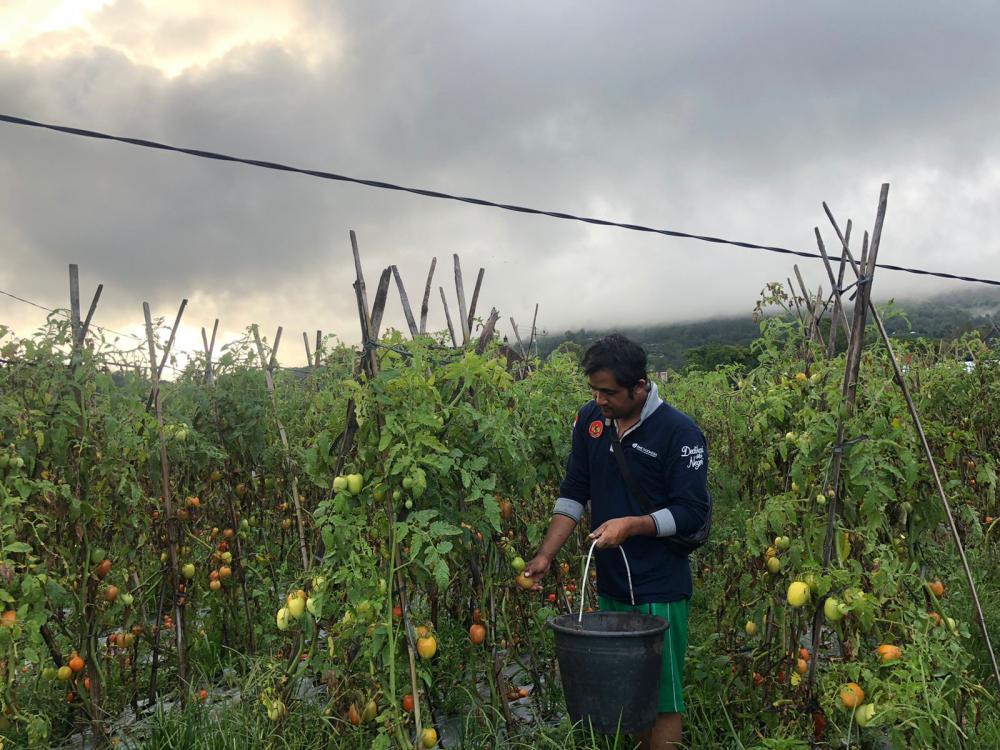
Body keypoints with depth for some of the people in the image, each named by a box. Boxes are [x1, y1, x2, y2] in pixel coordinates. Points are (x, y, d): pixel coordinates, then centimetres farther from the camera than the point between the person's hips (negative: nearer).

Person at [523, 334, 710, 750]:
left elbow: (693, 511, -13)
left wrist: (633, 525, -26)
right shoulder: (590, 420, 2)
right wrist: (545, 556, -1)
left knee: (661, 699, 4)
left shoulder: (680, 433, -14)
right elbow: (573, 494, 7)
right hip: (609, 586, 6)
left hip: (659, 593, -5)